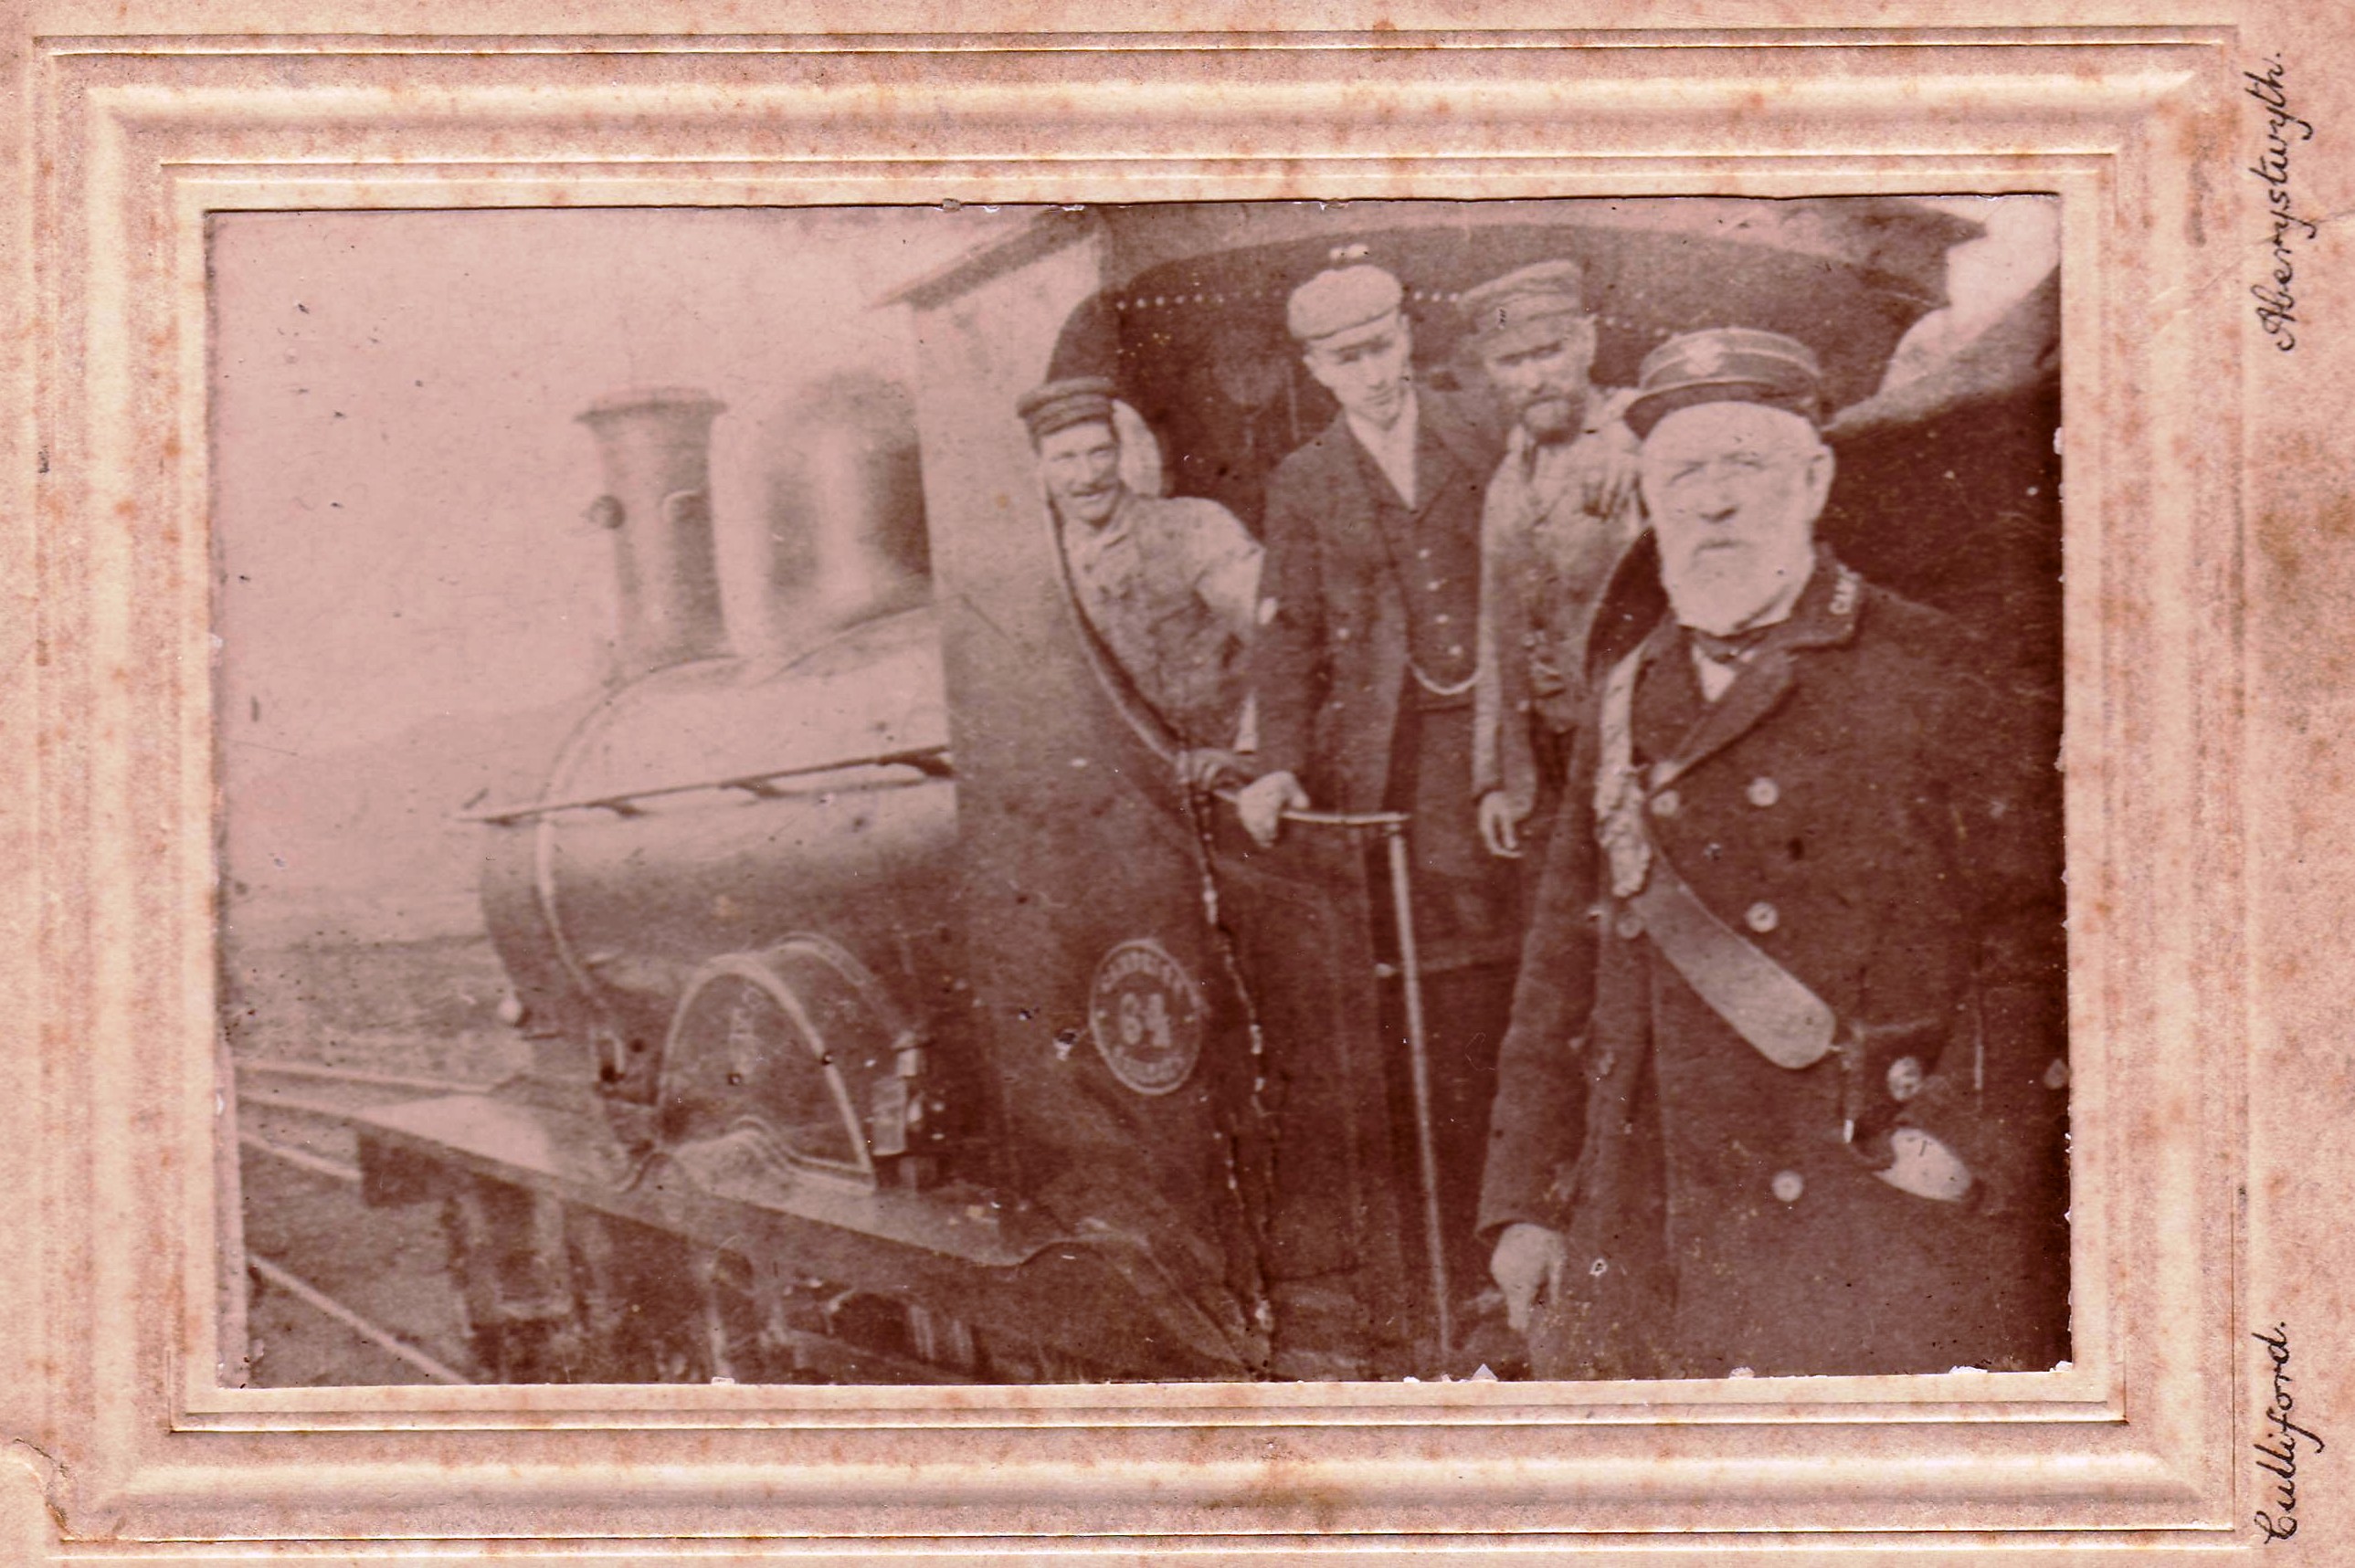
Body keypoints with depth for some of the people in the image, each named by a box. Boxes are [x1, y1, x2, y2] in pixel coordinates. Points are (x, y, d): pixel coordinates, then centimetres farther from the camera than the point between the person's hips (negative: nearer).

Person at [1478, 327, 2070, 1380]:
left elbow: (2033, 946, -5)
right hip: (1648, 1239, 4)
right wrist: (1525, 1201, 11)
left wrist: (1965, 1166, -14)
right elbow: (1563, 965, 16)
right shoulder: (1624, 702, 14)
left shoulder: (1927, 677, 0)